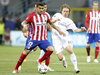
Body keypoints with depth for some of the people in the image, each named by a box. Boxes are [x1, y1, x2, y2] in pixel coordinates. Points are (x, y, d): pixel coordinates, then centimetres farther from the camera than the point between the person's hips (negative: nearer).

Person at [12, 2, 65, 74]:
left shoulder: (45, 15, 8)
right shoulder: (31, 15, -8)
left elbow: (51, 23, 22)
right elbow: (24, 22, -17)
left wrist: (59, 31, 23)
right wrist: (25, 26, -41)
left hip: (43, 39, 4)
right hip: (33, 38, -4)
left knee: (51, 49, -15)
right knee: (26, 52, -11)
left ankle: (40, 61, 5)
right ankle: (16, 68, 2)